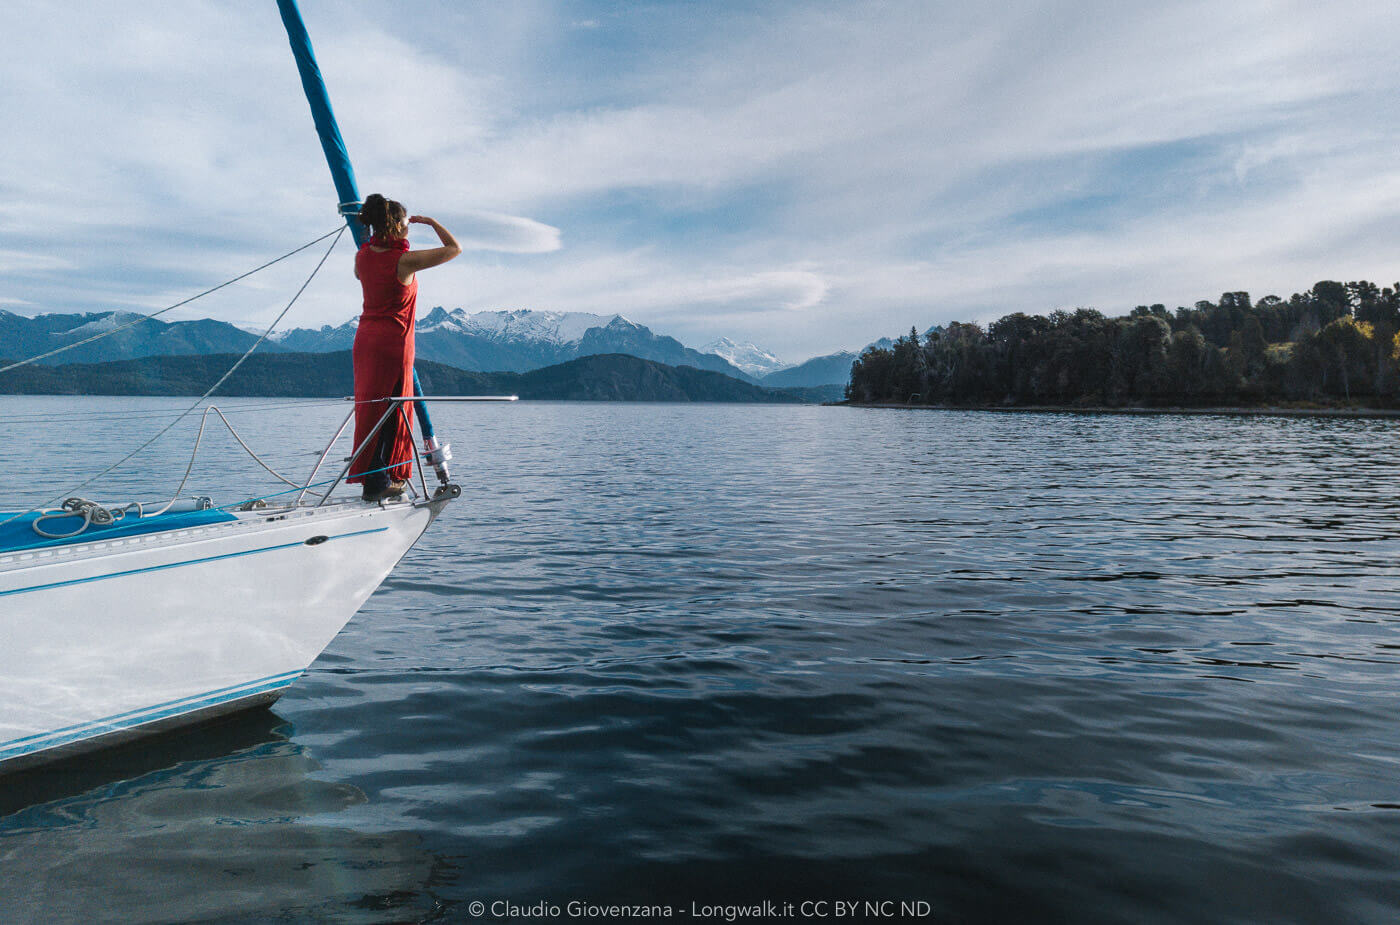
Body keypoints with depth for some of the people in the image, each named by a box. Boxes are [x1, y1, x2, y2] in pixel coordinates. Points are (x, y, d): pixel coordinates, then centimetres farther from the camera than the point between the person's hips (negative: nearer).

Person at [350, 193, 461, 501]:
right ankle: (378, 482, 6)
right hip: (394, 342, -7)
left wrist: (376, 233, 28)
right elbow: (454, 249, -9)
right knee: (392, 409, 2)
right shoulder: (405, 261, -16)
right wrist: (431, 222, 4)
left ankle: (371, 477, 21)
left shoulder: (363, 256, 3)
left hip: (365, 338, 7)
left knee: (371, 407, 13)